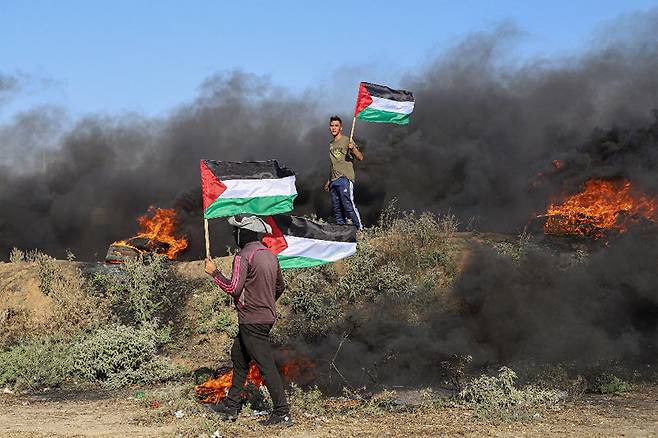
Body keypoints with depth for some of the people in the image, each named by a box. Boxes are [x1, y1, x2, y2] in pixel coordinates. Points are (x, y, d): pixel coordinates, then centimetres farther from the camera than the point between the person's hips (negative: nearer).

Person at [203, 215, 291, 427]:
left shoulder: (243, 256, -16)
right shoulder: (270, 255, 11)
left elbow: (233, 288, -20)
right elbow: (280, 286, 18)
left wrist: (214, 272, -7)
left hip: (251, 320, -9)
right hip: (267, 316, 9)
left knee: (265, 364, -7)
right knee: (238, 356, 20)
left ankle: (282, 413, -7)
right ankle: (231, 405, 26)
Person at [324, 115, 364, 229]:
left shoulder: (347, 141, 0)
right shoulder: (331, 144, 21)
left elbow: (360, 157, -9)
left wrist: (353, 148, -28)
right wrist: (328, 181, 26)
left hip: (345, 179, -7)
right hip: (334, 181, 7)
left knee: (348, 205, -16)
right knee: (336, 209, 5)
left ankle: (360, 229, -14)